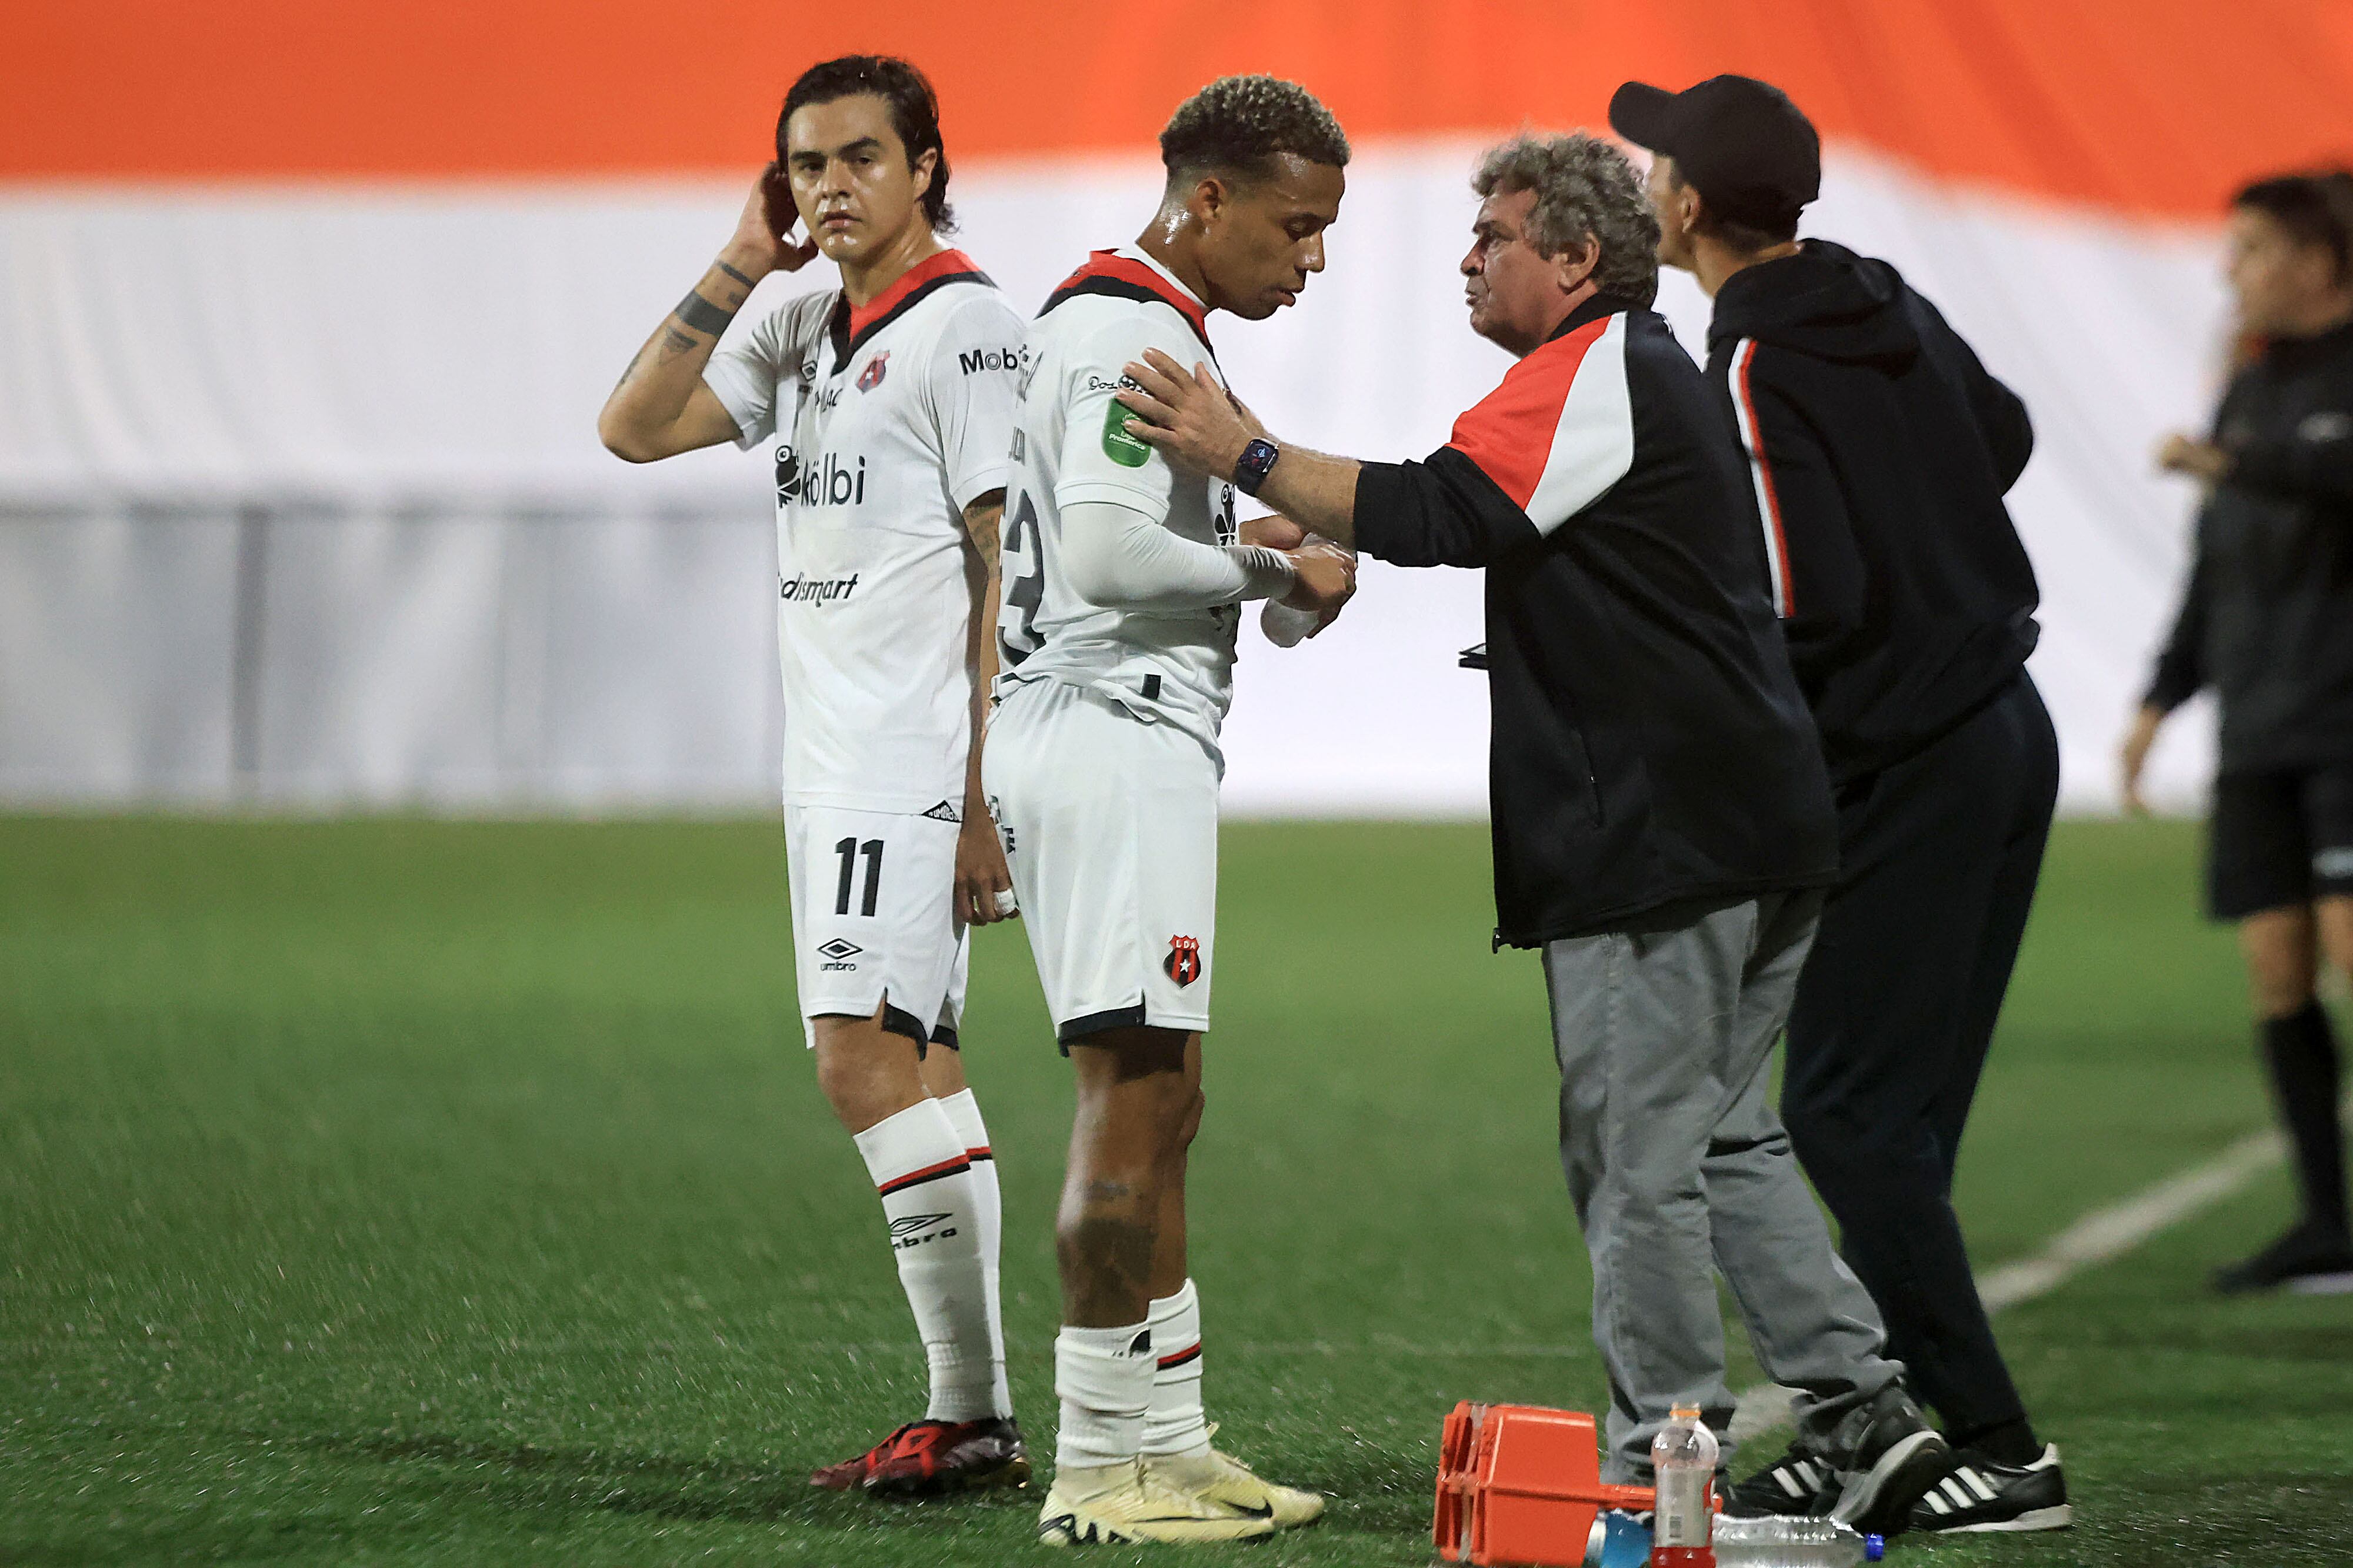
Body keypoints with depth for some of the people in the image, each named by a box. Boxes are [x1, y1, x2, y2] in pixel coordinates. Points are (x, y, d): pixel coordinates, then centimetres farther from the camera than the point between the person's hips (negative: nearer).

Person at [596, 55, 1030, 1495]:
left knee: (866, 1059, -17)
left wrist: (985, 798, -18)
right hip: (831, 769, 9)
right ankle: (978, 1420, 10)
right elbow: (635, 429, 10)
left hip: (920, 769, -9)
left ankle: (972, 1411, -15)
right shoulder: (804, 330, 15)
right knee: (915, 1074, 8)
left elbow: (1011, 569, -13)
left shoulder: (967, 324, -10)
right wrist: (742, 266, 3)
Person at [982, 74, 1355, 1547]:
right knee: (1132, 1105, -8)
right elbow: (1105, 554, -23)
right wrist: (1273, 573, -12)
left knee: (1160, 1102, 13)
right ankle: (1103, 1463, -7)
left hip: (1087, 735, 11)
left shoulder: (1094, 320, 19)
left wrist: (1263, 550, 10)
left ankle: (1164, 1440, 17)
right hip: (1119, 740, -11)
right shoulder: (1140, 336, -13)